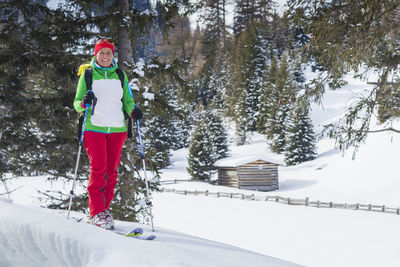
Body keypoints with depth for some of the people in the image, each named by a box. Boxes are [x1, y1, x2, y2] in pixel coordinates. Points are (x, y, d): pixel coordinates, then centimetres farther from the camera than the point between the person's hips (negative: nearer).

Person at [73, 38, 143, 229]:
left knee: (111, 169, 2)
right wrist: (85, 102, -17)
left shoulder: (120, 75, 14)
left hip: (117, 128, 3)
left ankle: (105, 208, 12)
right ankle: (97, 213, -7)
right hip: (94, 128, -3)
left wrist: (133, 111, -3)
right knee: (98, 168, -11)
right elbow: (77, 103, 6)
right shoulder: (87, 74, 7)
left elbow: (127, 100, 18)